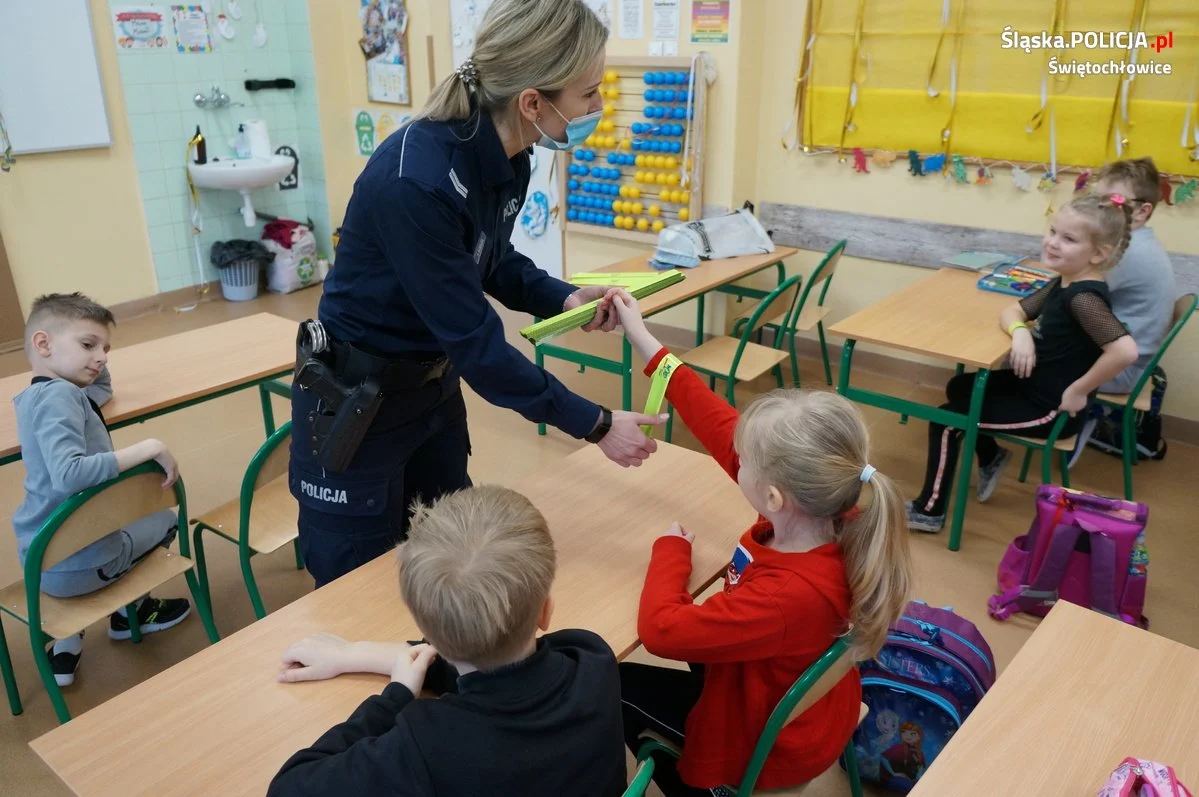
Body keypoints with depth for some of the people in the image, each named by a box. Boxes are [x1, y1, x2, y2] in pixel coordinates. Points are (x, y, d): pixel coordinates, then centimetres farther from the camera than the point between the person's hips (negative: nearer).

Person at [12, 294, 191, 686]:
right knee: (164, 520, 19)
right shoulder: (58, 394, -22)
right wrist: (148, 448, -31)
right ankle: (129, 612, 38)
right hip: (77, 564, -8)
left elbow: (101, 387, 26)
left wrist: (91, 354, 8)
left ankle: (67, 643, 29)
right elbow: (69, 475, -36)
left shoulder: (34, 394, 7)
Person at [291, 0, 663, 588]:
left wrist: (562, 298, -8)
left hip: (433, 386, 8)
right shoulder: (414, 180, -33)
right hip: (353, 401, -7)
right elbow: (474, 338, -29)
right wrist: (595, 425, -22)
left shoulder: (507, 158, -8)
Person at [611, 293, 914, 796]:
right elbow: (723, 431, -17)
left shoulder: (788, 596, -43)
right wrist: (647, 345, -14)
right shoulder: (818, 516, -22)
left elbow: (659, 629, -37)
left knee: (613, 684, 11)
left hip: (769, 738, -7)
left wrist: (671, 547, -20)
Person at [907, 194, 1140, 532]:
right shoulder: (1063, 283, 1)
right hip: (1035, 385, 9)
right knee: (960, 387, 25)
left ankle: (929, 511, 9)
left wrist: (1079, 391, -27)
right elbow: (1012, 311, 9)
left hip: (1051, 406, -9)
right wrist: (1020, 332, -14)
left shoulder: (1084, 298, -28)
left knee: (946, 421, -5)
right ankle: (991, 457, 38)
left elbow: (1125, 350, -40)